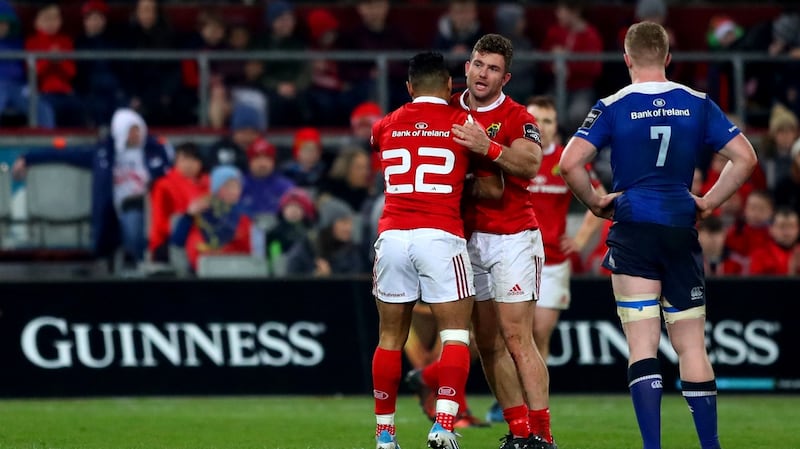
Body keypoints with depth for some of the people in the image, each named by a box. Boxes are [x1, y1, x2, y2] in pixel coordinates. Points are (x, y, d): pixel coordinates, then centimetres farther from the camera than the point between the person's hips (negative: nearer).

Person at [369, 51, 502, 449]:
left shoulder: (385, 127, 13)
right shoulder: (464, 124, 3)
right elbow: (493, 190, 3)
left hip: (392, 235, 3)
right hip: (440, 235, -3)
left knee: (390, 338, 12)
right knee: (456, 335, 1)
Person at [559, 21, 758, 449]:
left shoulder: (613, 107, -4)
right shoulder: (697, 104, 4)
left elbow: (570, 163, -13)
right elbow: (745, 158, 2)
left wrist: (594, 202, 3)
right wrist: (708, 202, 10)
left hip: (633, 231, -2)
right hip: (681, 231, 2)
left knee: (642, 344, -3)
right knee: (690, 344, 8)